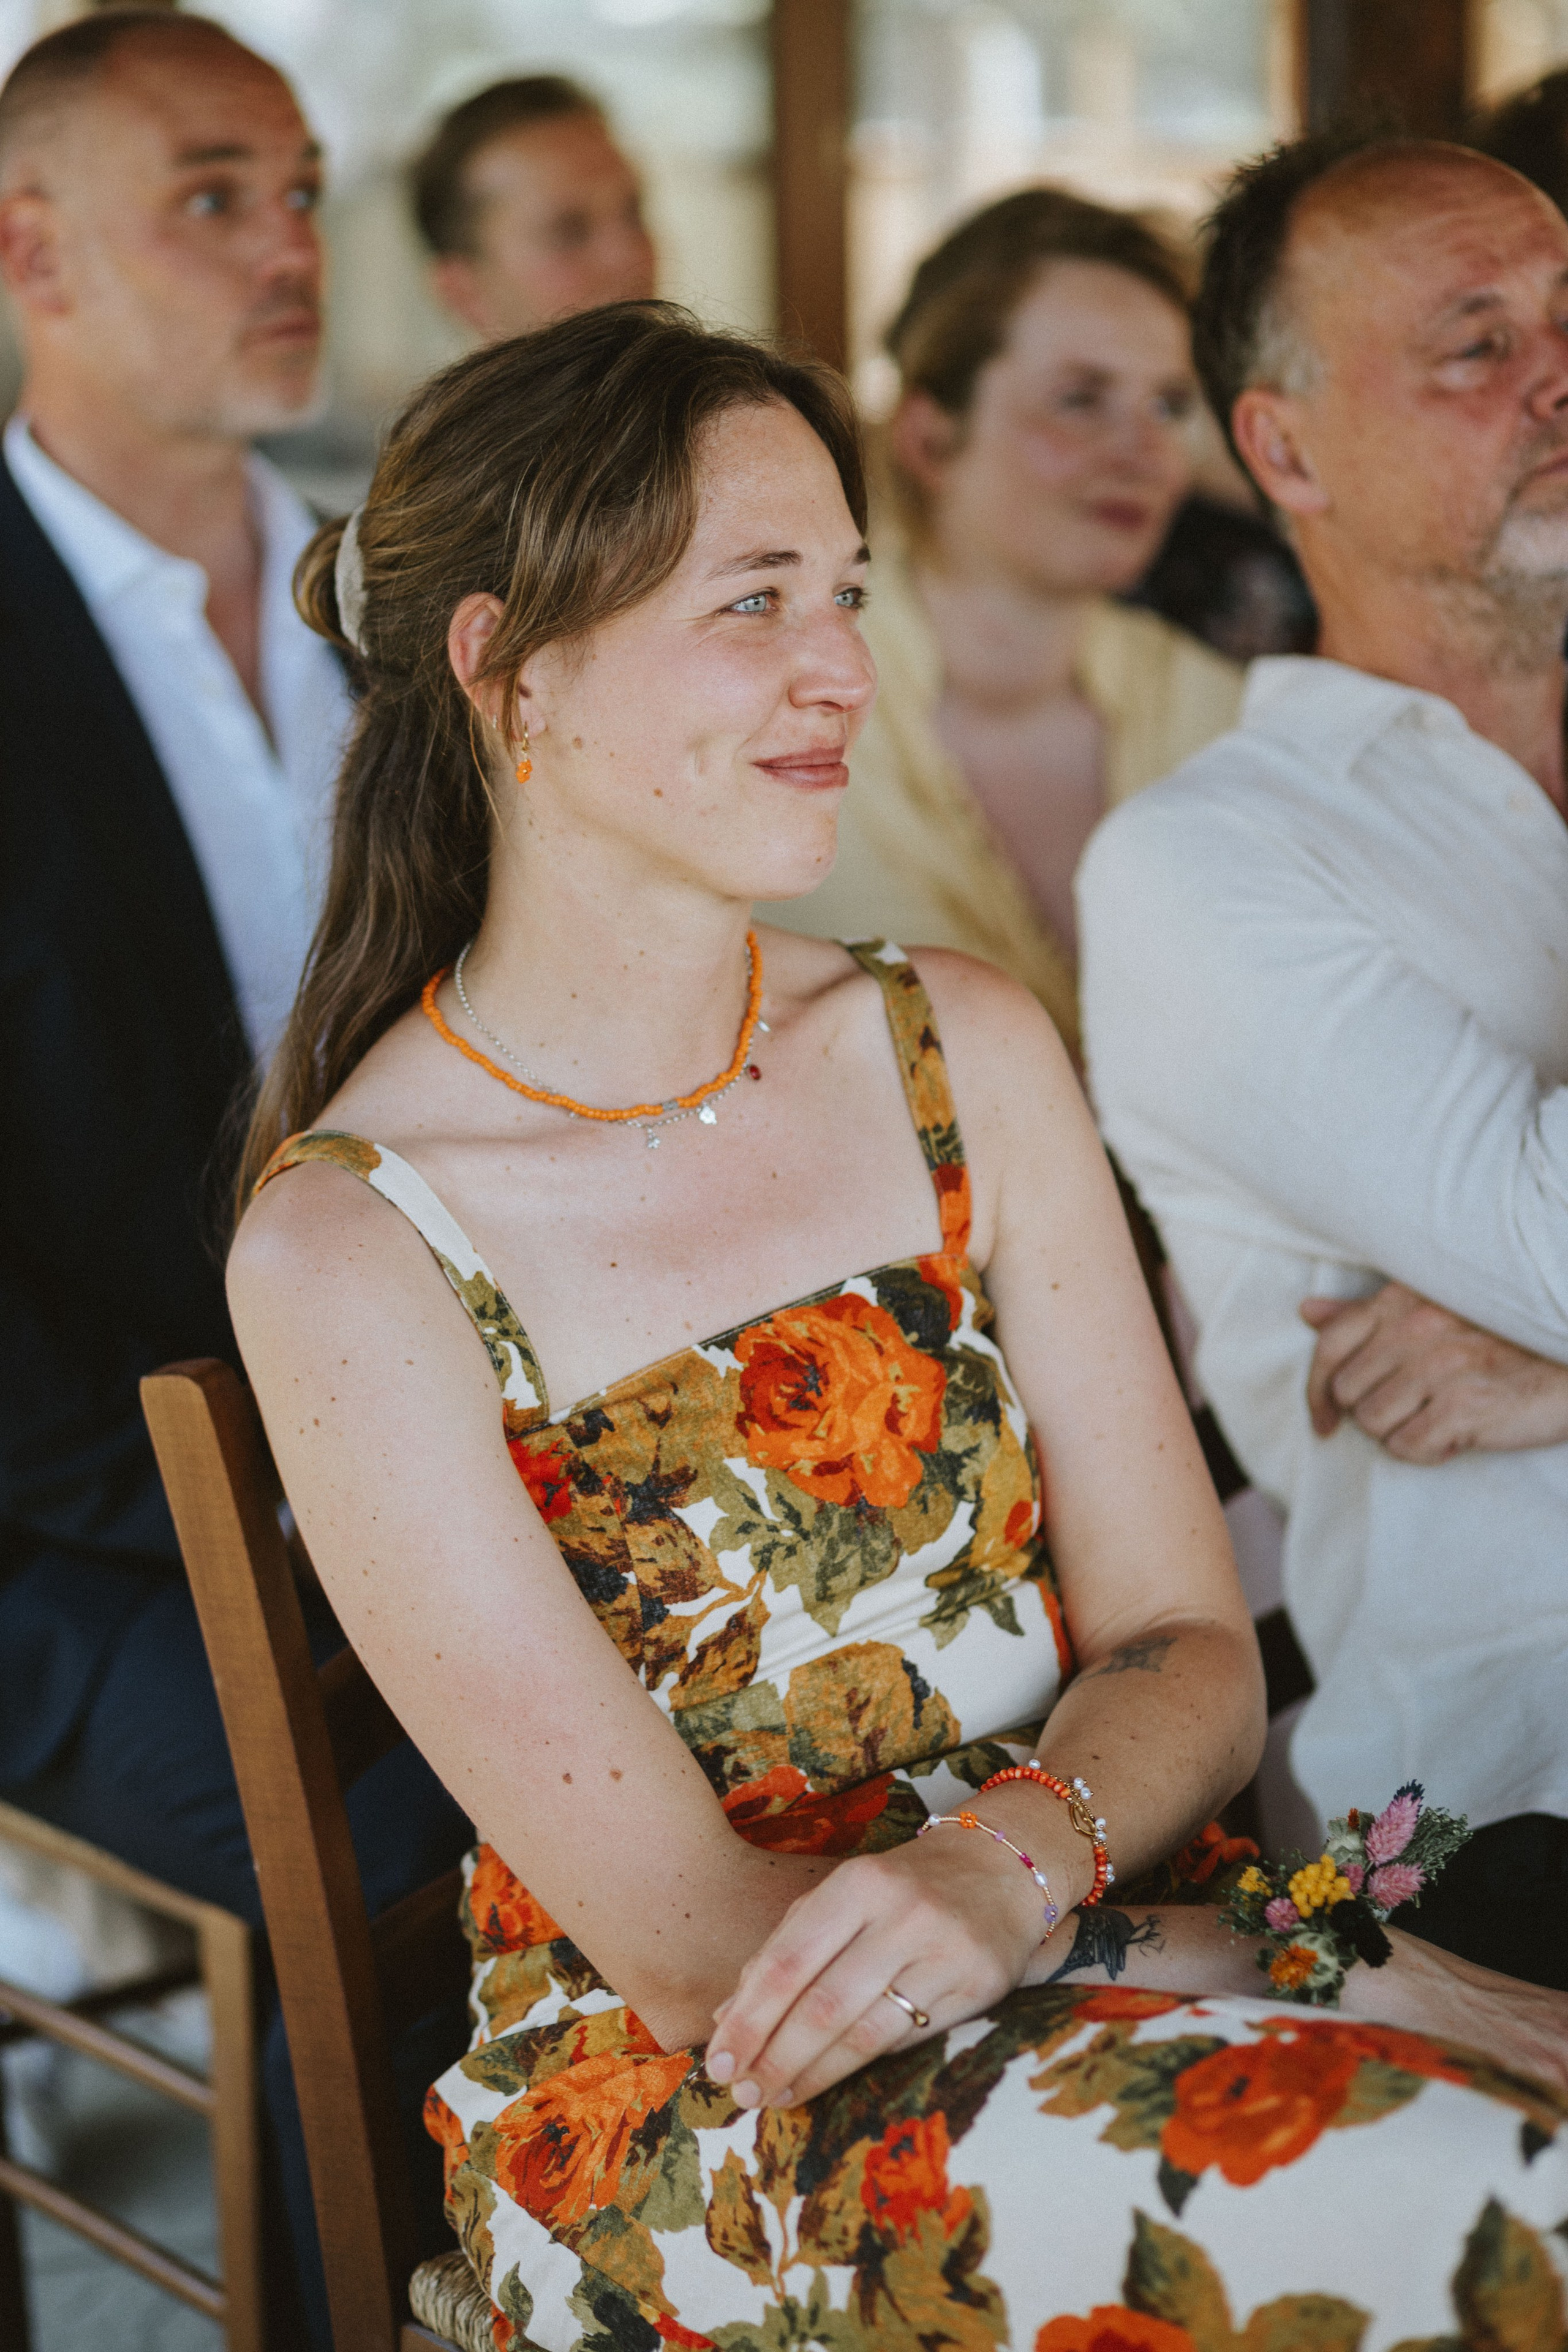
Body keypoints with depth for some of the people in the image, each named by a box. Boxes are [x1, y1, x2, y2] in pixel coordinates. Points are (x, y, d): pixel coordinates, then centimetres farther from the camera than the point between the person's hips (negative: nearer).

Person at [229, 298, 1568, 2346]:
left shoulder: (966, 1056, 2)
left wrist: (1011, 1861, -19)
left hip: (1084, 1961, 5)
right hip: (677, 2118, -5)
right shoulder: (351, 1250, -12)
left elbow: (1190, 1658, 4)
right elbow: (698, 1946, -13)